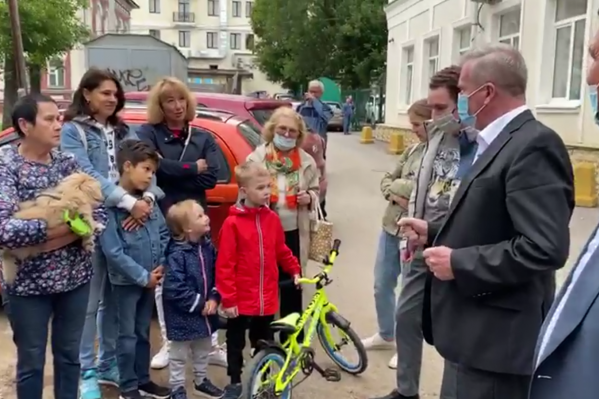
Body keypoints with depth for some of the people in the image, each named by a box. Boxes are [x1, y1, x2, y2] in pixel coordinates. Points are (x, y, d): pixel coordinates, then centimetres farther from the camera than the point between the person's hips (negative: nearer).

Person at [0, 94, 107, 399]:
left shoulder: (68, 161, 2)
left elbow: (99, 214, -3)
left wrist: (63, 237, -18)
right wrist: (63, 225, -20)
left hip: (76, 276, 4)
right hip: (28, 282, -4)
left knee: (69, 355, 18)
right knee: (31, 362, 12)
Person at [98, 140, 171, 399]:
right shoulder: (110, 204, -15)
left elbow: (164, 235, 9)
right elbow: (112, 250, -20)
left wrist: (162, 266, -4)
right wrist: (142, 276, -17)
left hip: (150, 279, 6)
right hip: (126, 280, -6)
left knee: (143, 333, 17)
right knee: (127, 335, 6)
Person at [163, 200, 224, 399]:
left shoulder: (208, 247, -1)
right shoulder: (177, 254, -24)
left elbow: (217, 275, 6)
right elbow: (174, 289, -26)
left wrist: (214, 298, -8)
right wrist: (199, 304, -20)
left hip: (206, 312, 7)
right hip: (182, 315, -7)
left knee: (203, 350, 23)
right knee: (179, 355, 11)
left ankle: (201, 381, 43)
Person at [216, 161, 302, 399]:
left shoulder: (272, 218, 0)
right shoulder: (233, 223, -15)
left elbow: (281, 250, 16)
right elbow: (224, 265, -14)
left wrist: (294, 270, 13)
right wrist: (228, 299, -14)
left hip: (267, 298, 4)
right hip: (241, 300, -4)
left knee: (264, 341, 18)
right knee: (236, 342, 14)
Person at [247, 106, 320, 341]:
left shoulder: (307, 162, 3)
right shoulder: (256, 158, -3)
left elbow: (316, 191, 14)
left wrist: (309, 198, -7)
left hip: (293, 233, 2)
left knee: (292, 287, 9)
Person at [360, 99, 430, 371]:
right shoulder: (413, 150, 7)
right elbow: (387, 180, 11)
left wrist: (398, 185, -11)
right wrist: (394, 193, -12)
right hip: (391, 227, 8)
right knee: (382, 285, 19)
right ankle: (386, 335, 41)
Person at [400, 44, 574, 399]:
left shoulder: (534, 145, -20)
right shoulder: (501, 143, 12)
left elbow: (545, 248, -28)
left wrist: (459, 263, -21)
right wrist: (434, 232, 9)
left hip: (496, 338, -10)